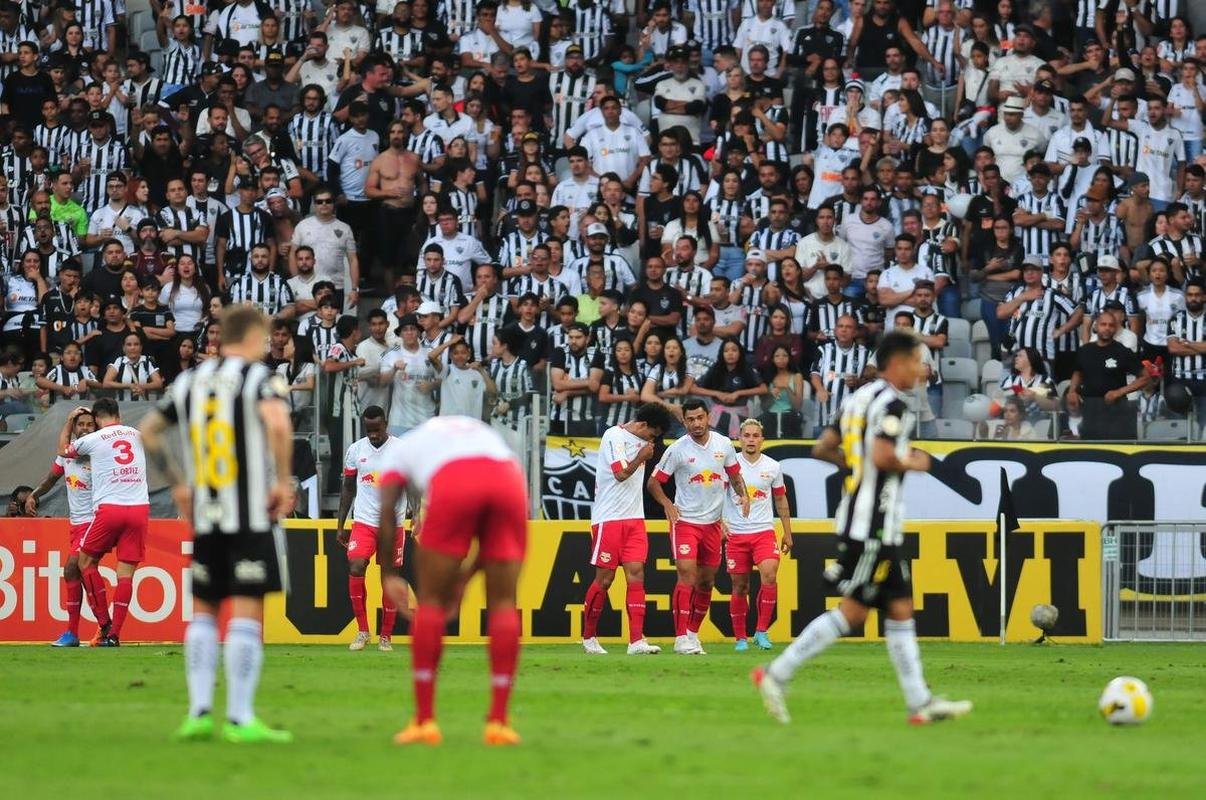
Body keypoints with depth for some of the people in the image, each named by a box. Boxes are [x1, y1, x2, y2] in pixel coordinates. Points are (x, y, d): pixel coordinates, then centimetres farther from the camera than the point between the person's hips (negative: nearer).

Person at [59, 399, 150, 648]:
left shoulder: (93, 439, 1)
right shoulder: (136, 435, 11)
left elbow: (63, 450, 22)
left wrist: (69, 421, 34)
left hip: (109, 508, -3)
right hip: (139, 508, 3)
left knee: (86, 562, 15)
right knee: (125, 572, 3)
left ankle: (104, 624, 11)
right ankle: (114, 634, -2)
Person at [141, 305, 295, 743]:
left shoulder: (190, 380, 12)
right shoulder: (260, 377, -6)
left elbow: (148, 431, 19)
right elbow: (278, 425, -24)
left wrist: (177, 484, 23)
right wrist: (284, 481, -14)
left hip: (203, 517, 5)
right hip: (252, 516, -5)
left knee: (203, 610, 15)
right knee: (247, 613, -5)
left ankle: (199, 711, 9)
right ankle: (240, 719, -8)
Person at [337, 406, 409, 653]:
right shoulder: (356, 450, 4)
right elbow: (348, 488, 13)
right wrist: (341, 525, 10)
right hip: (363, 521, 1)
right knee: (355, 569, -17)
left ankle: (385, 637, 13)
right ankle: (362, 630, -5)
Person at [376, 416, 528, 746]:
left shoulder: (404, 448, 33)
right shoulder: (479, 430, 41)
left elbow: (385, 510, 14)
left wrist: (388, 574, 15)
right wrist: (465, 578, 33)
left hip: (453, 486, -3)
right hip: (508, 480, 3)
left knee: (431, 600, 9)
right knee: (503, 603, 12)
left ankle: (424, 721, 7)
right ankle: (498, 722, 9)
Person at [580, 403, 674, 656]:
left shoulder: (639, 440, 14)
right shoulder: (614, 436, -11)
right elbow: (621, 473, -18)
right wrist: (641, 457, -7)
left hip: (634, 519, 7)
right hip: (608, 518, -7)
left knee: (636, 574, -4)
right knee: (605, 578, -2)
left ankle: (636, 641, -10)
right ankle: (588, 637, 15)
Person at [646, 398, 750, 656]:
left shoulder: (723, 444, 1)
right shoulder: (677, 450, -9)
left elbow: (735, 475, 16)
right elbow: (654, 482, -2)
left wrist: (743, 495, -3)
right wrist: (667, 504, -18)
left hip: (712, 523, 5)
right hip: (685, 520, -5)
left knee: (707, 581, 9)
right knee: (687, 576, -16)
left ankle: (693, 633, 22)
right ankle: (681, 638, -16)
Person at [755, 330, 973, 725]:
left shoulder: (859, 398, 15)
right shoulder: (891, 403, -13)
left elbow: (822, 449, 17)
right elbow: (882, 456, -26)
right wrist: (912, 464, -8)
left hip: (858, 518, 10)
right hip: (874, 524, -10)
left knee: (900, 608, 9)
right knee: (852, 611, -7)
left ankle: (920, 703, 8)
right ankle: (776, 674, -6)